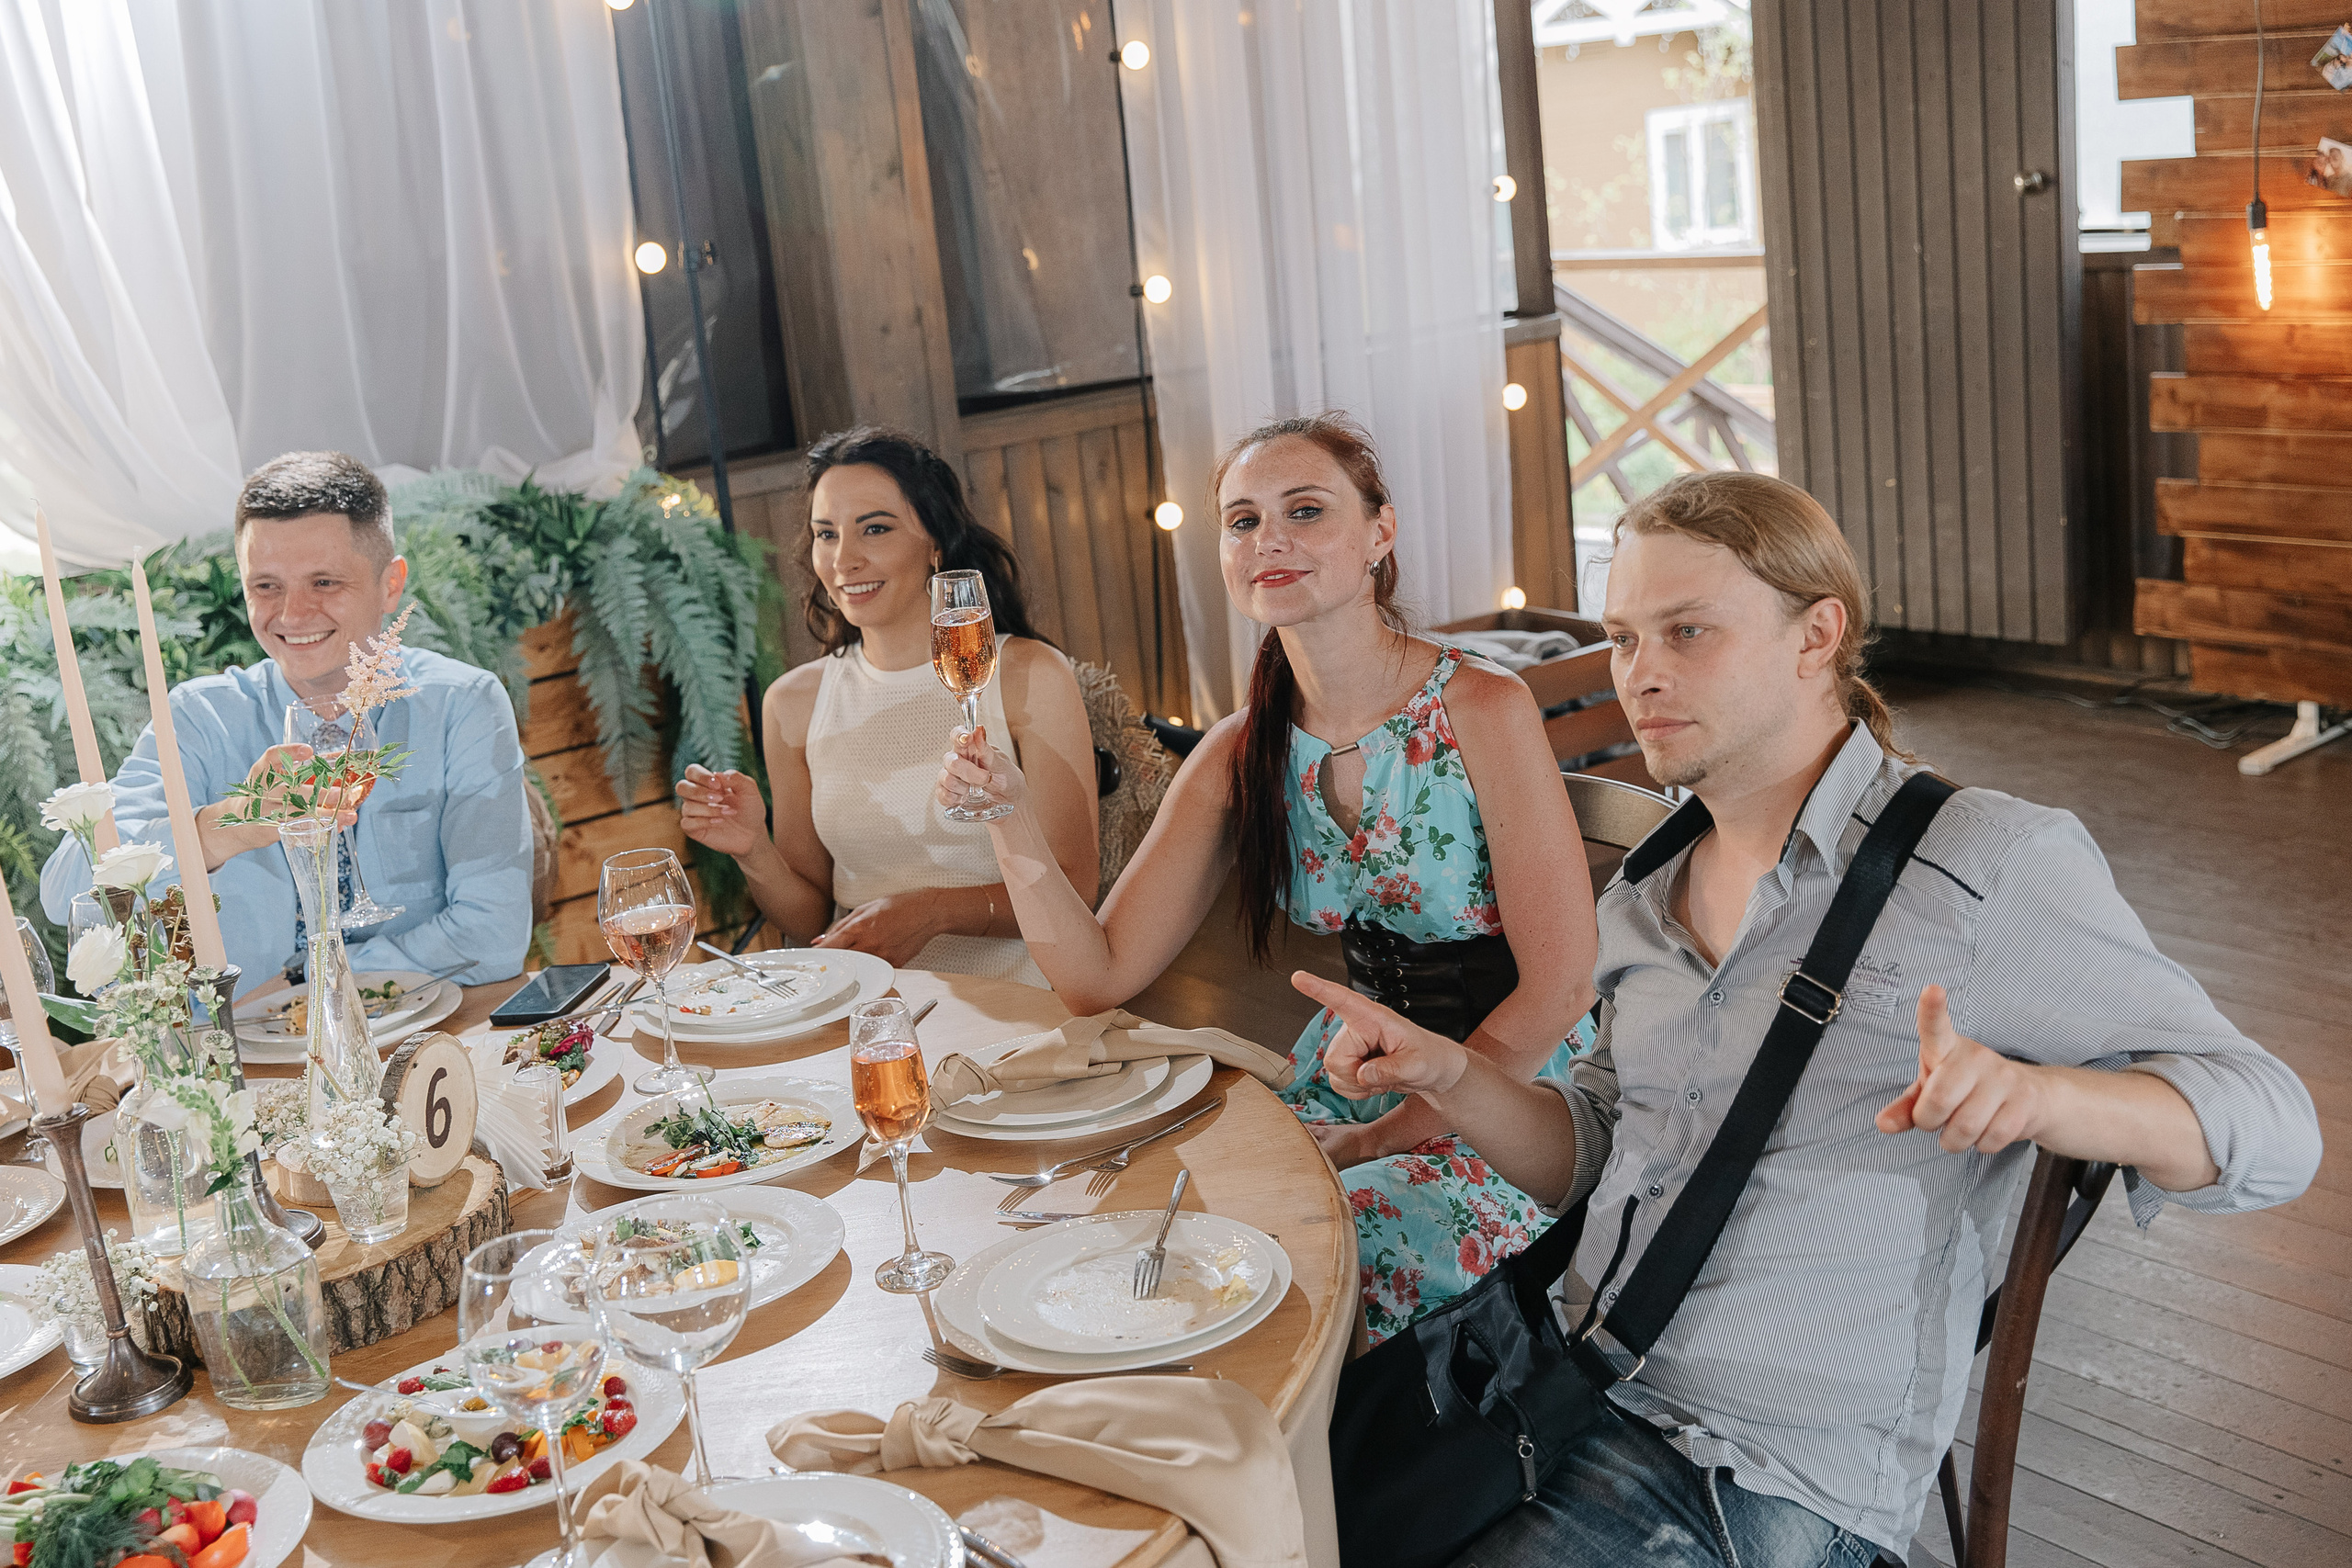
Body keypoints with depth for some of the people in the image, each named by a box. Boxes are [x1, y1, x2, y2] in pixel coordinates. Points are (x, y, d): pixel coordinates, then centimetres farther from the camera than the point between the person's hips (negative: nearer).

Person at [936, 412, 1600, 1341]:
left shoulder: (1481, 711, -16)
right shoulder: (1240, 756, 0)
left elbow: (1557, 988, -15)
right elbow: (1099, 978, -2)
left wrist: (1379, 1139, -14)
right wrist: (1012, 821, -18)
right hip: (1350, 1074, 5)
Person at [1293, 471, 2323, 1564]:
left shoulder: (1986, 861, -7)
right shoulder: (1648, 892, 13)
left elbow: (2269, 1125, -10)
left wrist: (2031, 1093, -30)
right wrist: (1448, 1077, 1)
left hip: (1771, 1473, -6)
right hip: (1579, 1384, 6)